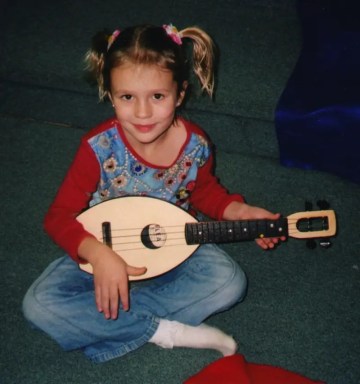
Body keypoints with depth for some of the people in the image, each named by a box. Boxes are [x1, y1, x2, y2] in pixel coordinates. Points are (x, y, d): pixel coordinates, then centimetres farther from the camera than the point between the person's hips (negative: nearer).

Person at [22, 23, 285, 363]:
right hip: (104, 251, -1)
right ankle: (166, 332, -18)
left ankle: (99, 326, -17)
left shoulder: (195, 146, -16)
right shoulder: (99, 148, -23)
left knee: (229, 283, -25)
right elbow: (59, 216, -18)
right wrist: (99, 255, -34)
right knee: (39, 304, -23)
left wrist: (238, 211, -11)